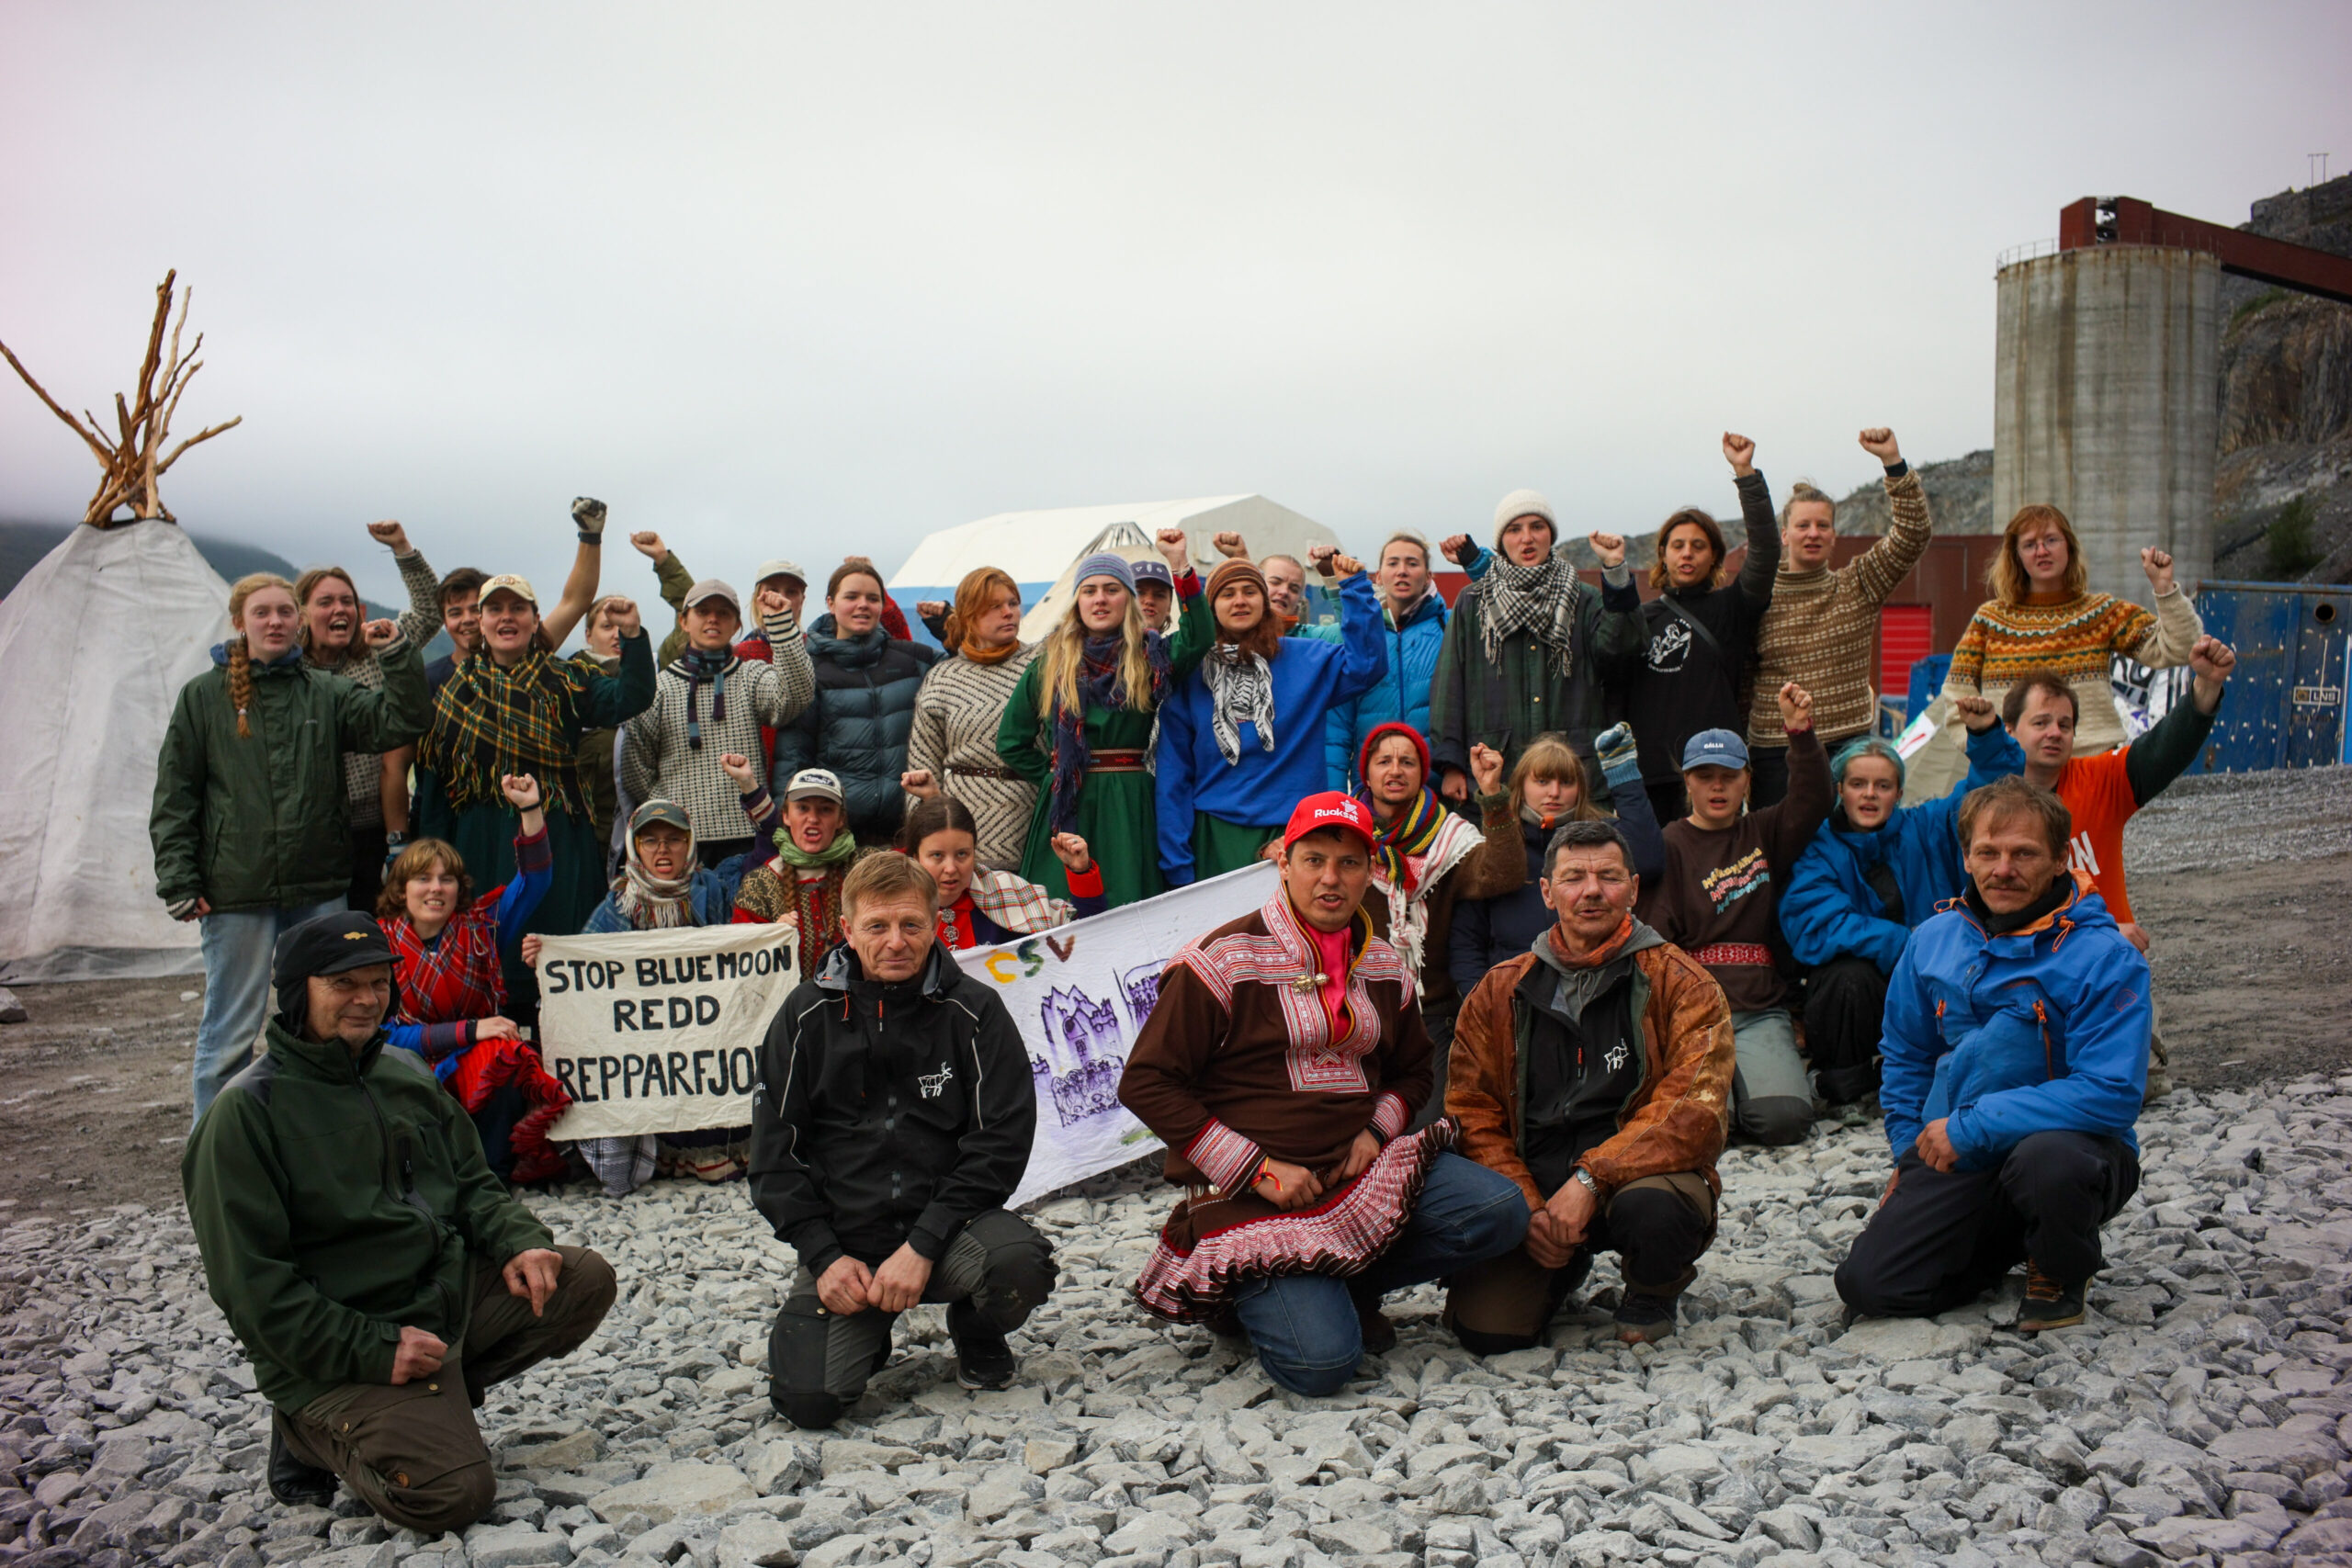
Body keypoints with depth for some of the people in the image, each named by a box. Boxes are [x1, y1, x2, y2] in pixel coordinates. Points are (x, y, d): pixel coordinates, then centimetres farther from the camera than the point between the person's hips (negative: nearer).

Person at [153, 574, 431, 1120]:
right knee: (229, 1031, 4)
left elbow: (397, 726, -3)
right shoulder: (203, 696, 3)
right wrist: (178, 881, -5)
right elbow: (174, 799, 2)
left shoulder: (327, 692, 7)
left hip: (320, 889, 2)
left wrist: (398, 657, -14)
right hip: (236, 891, -2)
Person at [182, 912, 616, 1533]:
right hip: (341, 1350, -7)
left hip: (453, 1290, 7)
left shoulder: (402, 1074, 9)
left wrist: (519, 1243, -5)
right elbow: (253, 1285, -16)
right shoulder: (246, 1112, -13)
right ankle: (314, 1432, 7)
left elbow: (471, 1184, 17)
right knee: (451, 1493, -20)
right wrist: (370, 1351, -21)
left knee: (586, 1280, -5)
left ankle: (436, 1398, 2)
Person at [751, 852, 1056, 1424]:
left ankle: (977, 1334, 5)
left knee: (1021, 1262, -32)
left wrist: (923, 1245, -17)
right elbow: (774, 1152, 4)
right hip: (843, 1236, 1)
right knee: (809, 1400, -18)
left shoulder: (973, 1010, -3)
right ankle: (869, 1332, 19)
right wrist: (824, 1255, -8)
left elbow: (1002, 1140, -8)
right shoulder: (809, 1014, 1)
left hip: (946, 1222, -1)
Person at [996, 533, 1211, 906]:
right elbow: (1011, 741, 15)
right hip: (1065, 808, 1)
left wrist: (1179, 565, -22)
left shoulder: (1150, 655, 6)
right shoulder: (1049, 661, 10)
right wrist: (1055, 777, 6)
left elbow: (1197, 640, -17)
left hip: (1130, 808, -1)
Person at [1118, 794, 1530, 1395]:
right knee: (1324, 1358, -24)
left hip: (1360, 1167, 6)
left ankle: (1344, 1287, 2)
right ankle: (1252, 1292, 10)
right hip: (1251, 1190, -6)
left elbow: (1411, 1071, 25)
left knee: (1499, 1210, -17)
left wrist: (1375, 1130, 1)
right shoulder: (1224, 960, -8)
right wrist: (1256, 1169, -15)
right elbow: (1146, 1082, -10)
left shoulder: (1384, 967, 10)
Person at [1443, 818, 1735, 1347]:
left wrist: (1591, 1178, -25)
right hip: (1532, 1190, 2)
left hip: (1641, 1177, -2)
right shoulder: (1499, 992, 8)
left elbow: (1692, 1111, -13)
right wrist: (1527, 1207, -12)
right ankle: (1563, 1267, 17)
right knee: (1486, 1328, -20)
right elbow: (1472, 1115, 5)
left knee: (1649, 1207, -38)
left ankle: (1652, 1290, 1)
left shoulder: (1681, 985, -1)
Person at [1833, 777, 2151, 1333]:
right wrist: (1911, 1148, 9)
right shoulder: (1933, 941, 4)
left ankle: (2062, 1268, -3)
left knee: (2047, 1161, -41)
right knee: (1867, 1283, -12)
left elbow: (2111, 1094, -24)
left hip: (2073, 1145, -4)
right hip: (1953, 1159, 5)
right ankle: (2010, 1240, 18)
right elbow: (1906, 1057, 20)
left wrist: (1970, 1127, -23)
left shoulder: (2105, 957, -14)